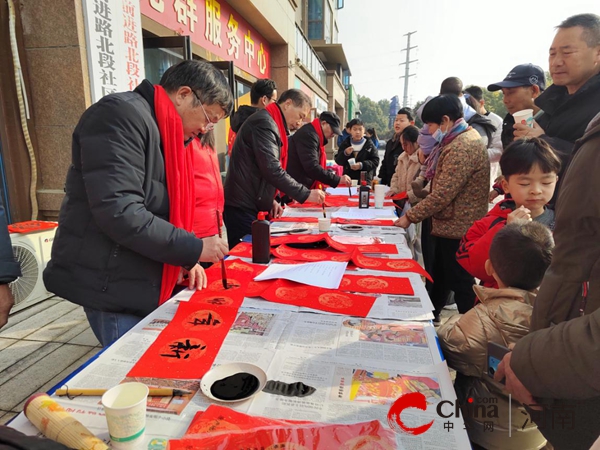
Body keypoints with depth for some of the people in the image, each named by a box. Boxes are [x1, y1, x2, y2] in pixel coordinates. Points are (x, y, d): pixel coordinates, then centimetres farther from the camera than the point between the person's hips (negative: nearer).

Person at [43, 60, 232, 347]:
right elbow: (119, 213, -27)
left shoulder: (166, 133, 13)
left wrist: (185, 259, 1)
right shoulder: (122, 115, -17)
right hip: (113, 287, -9)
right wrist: (193, 250, -20)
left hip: (144, 283, 9)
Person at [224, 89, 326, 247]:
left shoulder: (270, 124, 19)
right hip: (243, 208, -10)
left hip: (252, 206, 10)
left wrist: (270, 199, 9)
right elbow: (271, 169, -24)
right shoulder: (265, 123, -14)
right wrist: (305, 194, -18)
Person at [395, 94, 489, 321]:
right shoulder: (461, 141, 13)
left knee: (461, 284, 2)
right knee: (439, 277, 21)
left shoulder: (463, 146, -22)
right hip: (449, 226, 10)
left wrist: (410, 217, -17)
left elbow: (443, 194, -24)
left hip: (456, 230, -10)